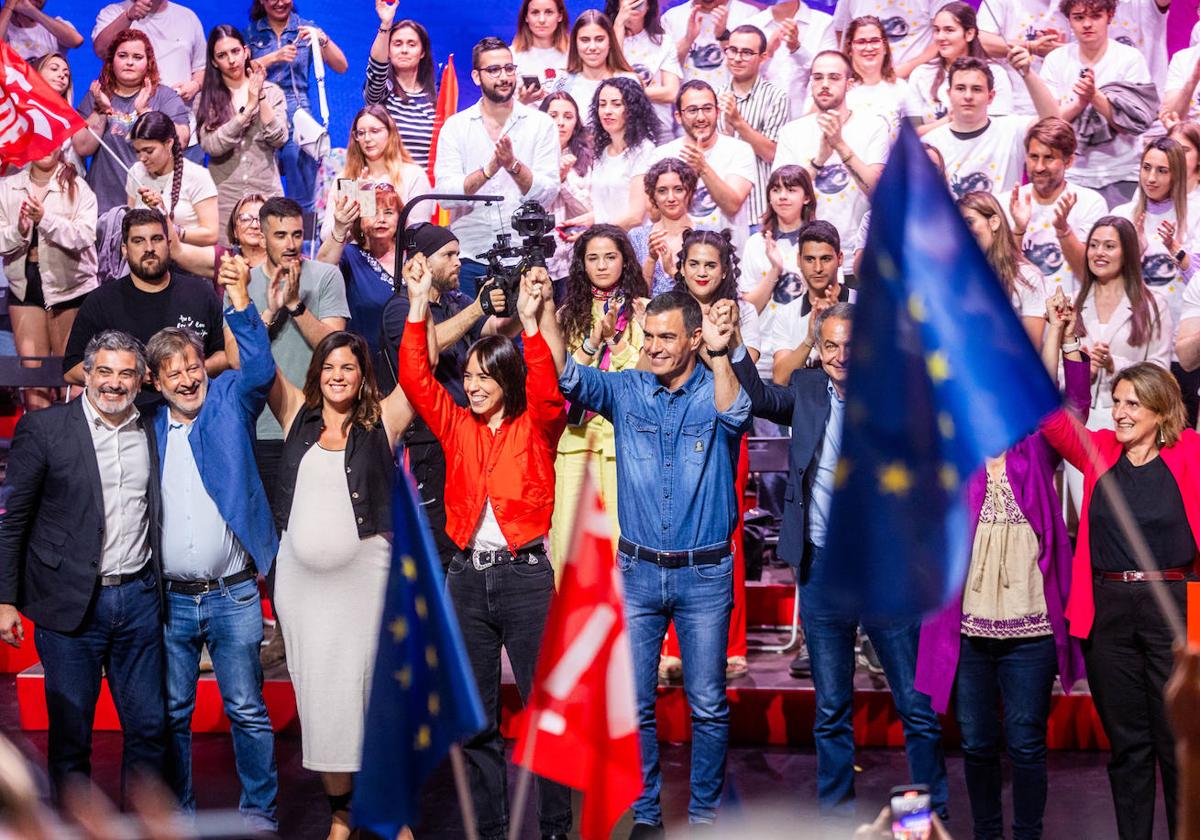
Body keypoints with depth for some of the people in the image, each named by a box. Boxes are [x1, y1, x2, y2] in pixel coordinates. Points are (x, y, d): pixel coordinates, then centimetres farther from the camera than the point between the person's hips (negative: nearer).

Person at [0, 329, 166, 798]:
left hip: (139, 599, 3)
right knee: (70, 734, 5)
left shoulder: (152, 433, 7)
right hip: (71, 602, -3)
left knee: (150, 728, 7)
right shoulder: (43, 429, -4)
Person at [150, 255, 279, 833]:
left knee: (247, 710, 4)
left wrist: (240, 303, -30)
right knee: (172, 712, 10)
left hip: (233, 595, -2)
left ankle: (258, 811, 14)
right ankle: (176, 812, 21)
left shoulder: (228, 402, 1)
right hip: (169, 598, 2)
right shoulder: (147, 424, 6)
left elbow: (260, 369, -18)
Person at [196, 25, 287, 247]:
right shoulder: (208, 99, 4)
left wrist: (261, 98, -10)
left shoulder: (272, 91, 7)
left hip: (266, 192, 0)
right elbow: (211, 145, -11)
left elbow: (279, 139, -5)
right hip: (224, 197, 0)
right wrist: (249, 107, -11)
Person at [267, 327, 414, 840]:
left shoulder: (381, 422, 3)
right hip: (300, 575, 3)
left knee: (375, 684, -1)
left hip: (366, 572, -3)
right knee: (319, 688, 7)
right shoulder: (297, 415, 9)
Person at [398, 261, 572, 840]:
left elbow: (548, 393, -19)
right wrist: (418, 305, -9)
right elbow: (415, 379, 0)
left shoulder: (536, 427, 0)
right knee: (475, 718, 8)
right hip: (467, 576, 4)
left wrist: (531, 322, -30)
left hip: (525, 575, -4)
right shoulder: (457, 427, 9)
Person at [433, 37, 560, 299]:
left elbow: (548, 194, -4)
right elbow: (445, 194, -7)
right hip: (469, 259, 0)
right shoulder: (455, 126, 5)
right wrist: (489, 169, -21)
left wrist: (513, 164, -20)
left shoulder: (541, 124, 4)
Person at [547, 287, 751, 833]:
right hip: (637, 571, 2)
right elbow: (569, 378, -11)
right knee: (634, 703, 6)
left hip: (704, 576, -2)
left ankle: (705, 814, 18)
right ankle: (644, 814, 18)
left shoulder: (715, 391, -4)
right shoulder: (627, 392, 3)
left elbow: (735, 415, -26)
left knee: (708, 705, 5)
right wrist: (544, 316, -25)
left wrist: (720, 356, -43)